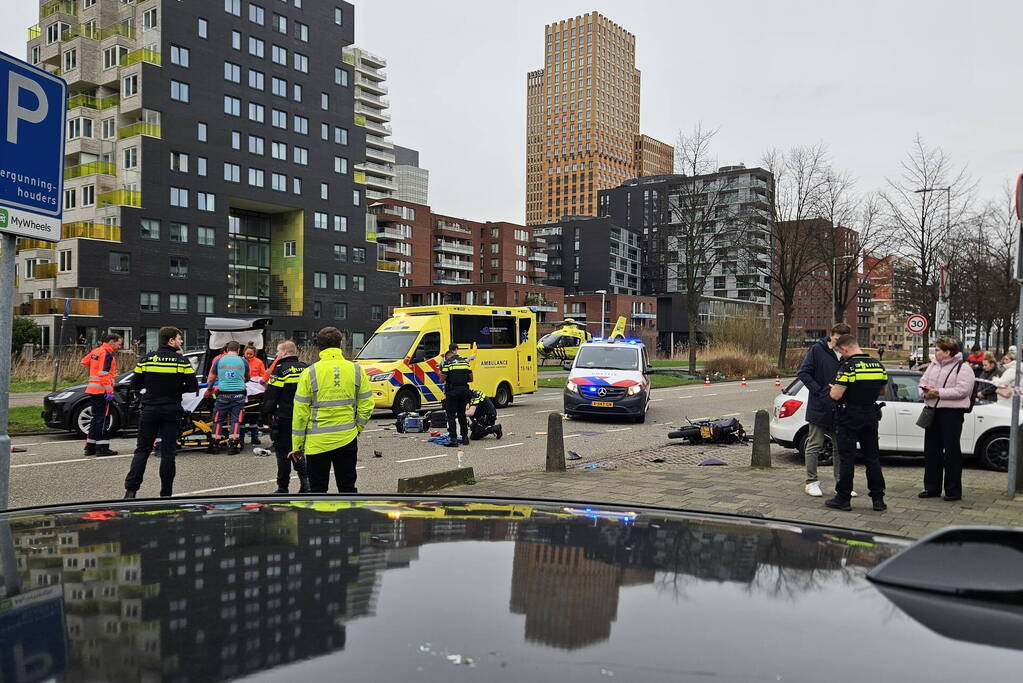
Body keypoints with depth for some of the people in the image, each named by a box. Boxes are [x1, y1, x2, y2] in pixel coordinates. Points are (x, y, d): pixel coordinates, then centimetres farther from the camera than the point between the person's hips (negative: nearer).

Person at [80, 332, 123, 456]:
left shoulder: (96, 351, 14)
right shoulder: (108, 354, -13)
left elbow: (84, 362, 26)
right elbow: (104, 374, -20)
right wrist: (109, 391, -21)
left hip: (92, 390, 9)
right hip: (102, 390, -9)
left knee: (96, 417, 15)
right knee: (103, 418, -5)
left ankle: (90, 447, 18)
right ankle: (102, 448, -5)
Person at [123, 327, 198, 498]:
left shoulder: (146, 359, 1)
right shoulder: (182, 361, -6)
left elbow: (135, 384, 4)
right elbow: (193, 386, -7)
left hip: (149, 410, 2)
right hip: (171, 412, -2)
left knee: (142, 450, 10)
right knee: (168, 452, 4)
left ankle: (130, 489, 2)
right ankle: (166, 494, 7)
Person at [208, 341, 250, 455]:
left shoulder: (219, 360, 5)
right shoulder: (243, 361, 4)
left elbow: (211, 379, 14)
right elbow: (247, 378, 21)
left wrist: (210, 387, 33)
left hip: (223, 393, 1)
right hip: (238, 393, -1)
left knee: (218, 419, 12)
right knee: (236, 420, 3)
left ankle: (215, 444, 15)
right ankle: (233, 446, -1)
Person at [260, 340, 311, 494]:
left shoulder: (280, 370, -12)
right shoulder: (305, 369, 8)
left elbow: (270, 397, -13)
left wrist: (264, 416, -3)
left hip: (284, 419, -6)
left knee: (283, 452, 2)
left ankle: (283, 488, 6)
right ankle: (305, 478, 3)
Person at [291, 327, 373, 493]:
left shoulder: (310, 373, -8)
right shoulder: (356, 370, -1)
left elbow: (300, 412, -5)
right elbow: (367, 405, 2)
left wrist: (297, 445, 3)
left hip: (317, 442, -2)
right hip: (347, 440, 2)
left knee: (318, 489, 9)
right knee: (348, 488, 14)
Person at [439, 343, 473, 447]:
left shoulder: (447, 362, -5)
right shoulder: (465, 362, 11)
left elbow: (442, 379, -9)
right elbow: (471, 379, 12)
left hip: (452, 391, -5)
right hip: (464, 390, 5)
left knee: (451, 415, 0)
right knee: (462, 414, 16)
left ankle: (453, 439, -4)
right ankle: (465, 438, 19)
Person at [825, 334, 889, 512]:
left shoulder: (848, 367, -18)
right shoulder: (878, 365, 5)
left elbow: (836, 395, -21)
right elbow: (883, 389, 18)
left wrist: (833, 388, 0)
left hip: (848, 419, -6)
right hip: (871, 416, 6)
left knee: (846, 458, 0)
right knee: (872, 458, 12)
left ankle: (843, 499, 5)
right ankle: (878, 499, 15)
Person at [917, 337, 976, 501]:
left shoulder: (963, 368, -7)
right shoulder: (933, 365, 15)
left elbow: (962, 390, -18)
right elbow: (923, 382, 18)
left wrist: (939, 392, -19)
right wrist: (925, 391, -4)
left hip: (952, 412, -7)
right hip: (933, 410, 7)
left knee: (952, 451, -1)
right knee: (931, 450, 10)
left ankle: (953, 491, 8)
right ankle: (932, 488, 19)